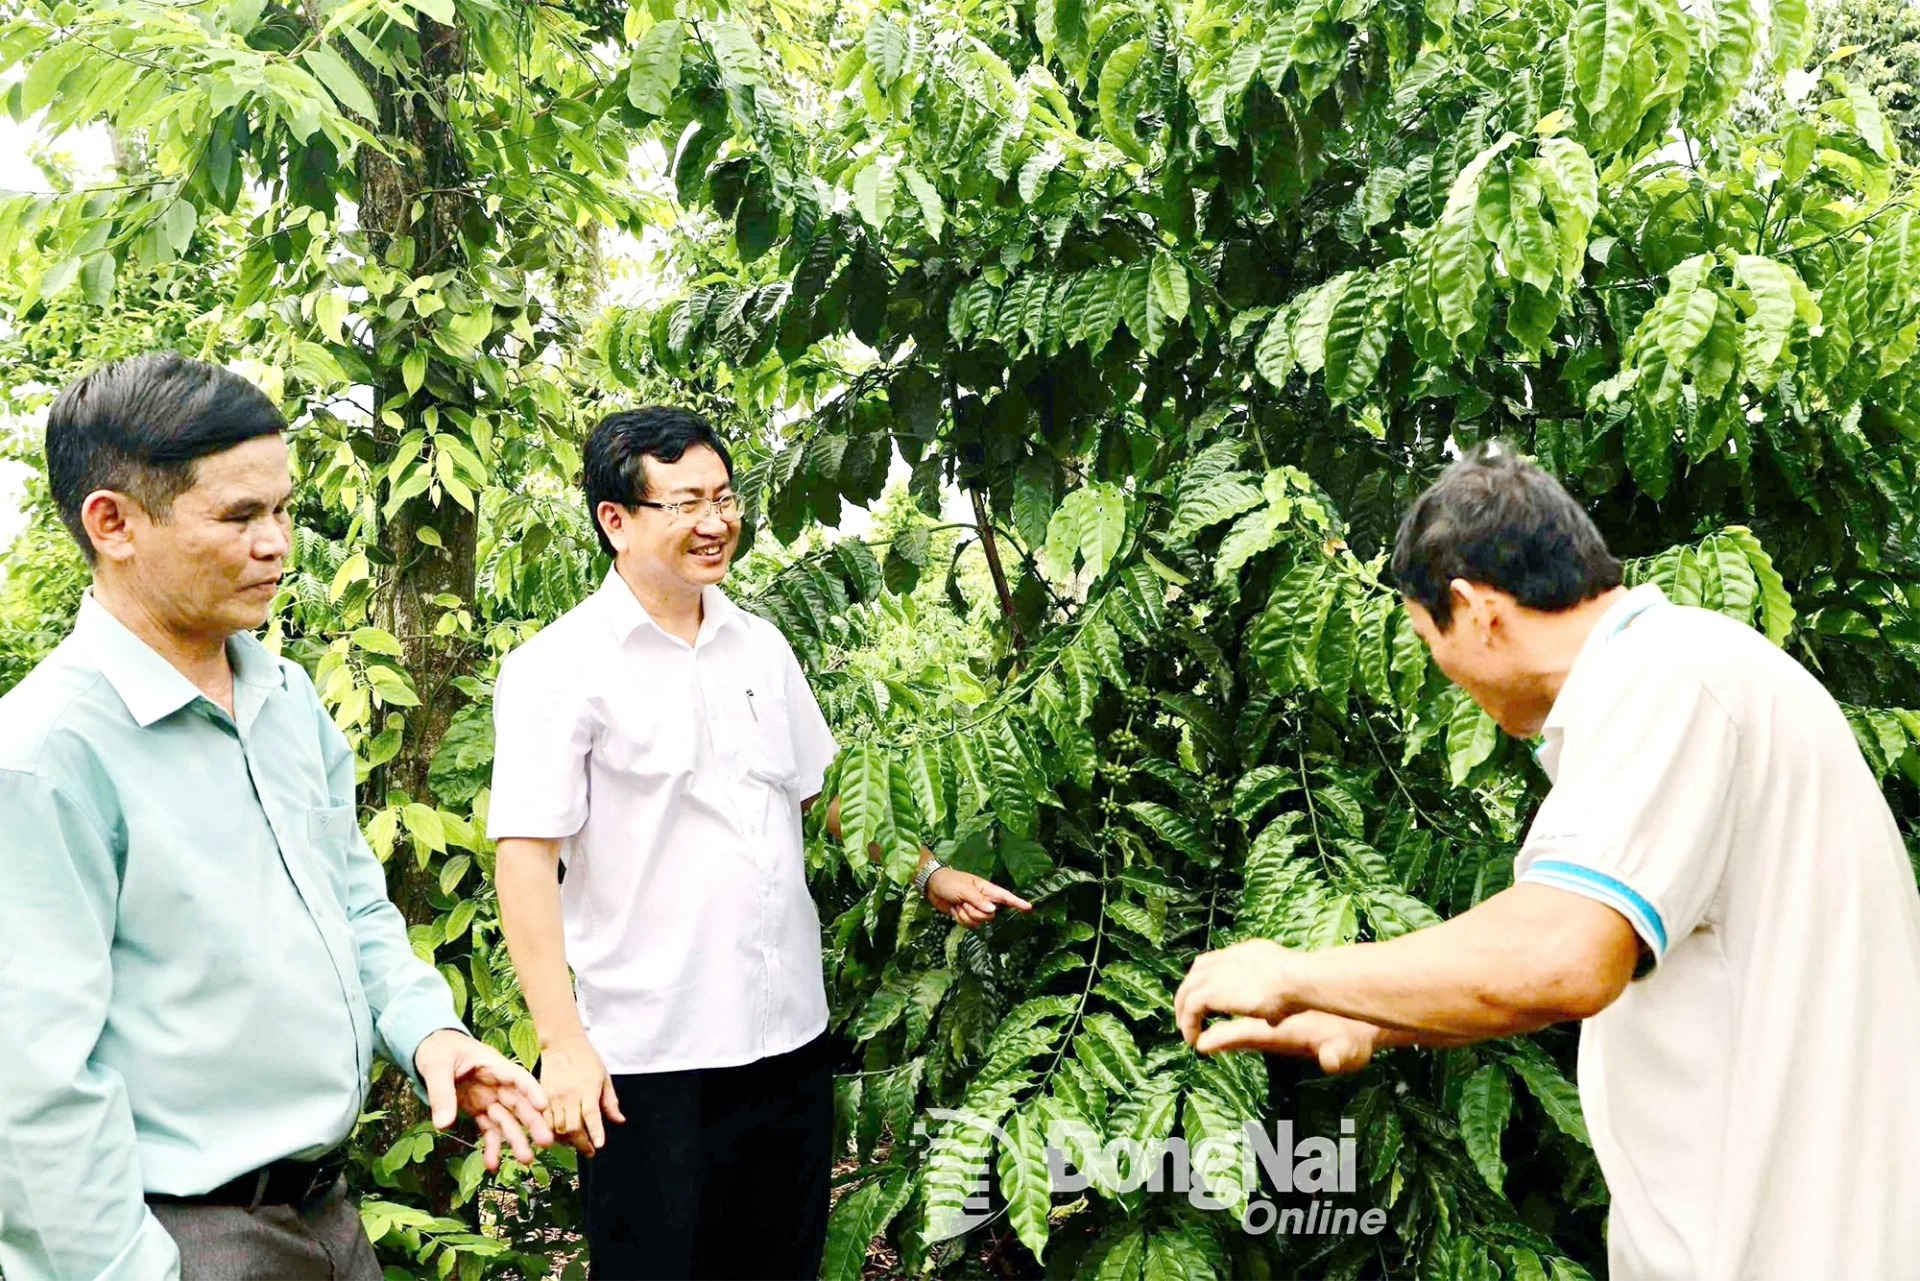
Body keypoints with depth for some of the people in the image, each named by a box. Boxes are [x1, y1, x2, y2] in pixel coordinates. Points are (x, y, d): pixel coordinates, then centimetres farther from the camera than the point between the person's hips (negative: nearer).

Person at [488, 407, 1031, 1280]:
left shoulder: (761, 646, 9)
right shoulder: (559, 667, -10)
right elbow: (525, 856, -14)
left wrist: (928, 874, 17)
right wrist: (563, 1045, -20)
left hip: (791, 1038, 6)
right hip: (650, 1062, -6)